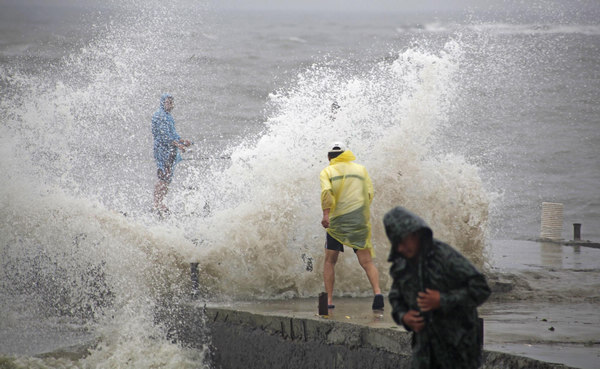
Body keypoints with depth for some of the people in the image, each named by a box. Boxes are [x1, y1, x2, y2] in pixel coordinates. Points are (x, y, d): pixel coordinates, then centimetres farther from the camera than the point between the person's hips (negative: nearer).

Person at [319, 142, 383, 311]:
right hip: (360, 221, 1)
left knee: (330, 261, 14)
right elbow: (369, 194, 11)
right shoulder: (360, 169, 15)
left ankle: (329, 301, 9)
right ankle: (377, 292, -26)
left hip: (337, 221, -1)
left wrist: (326, 214, -24)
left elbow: (326, 191, -14)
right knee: (367, 262, -2)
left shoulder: (327, 172, 6)